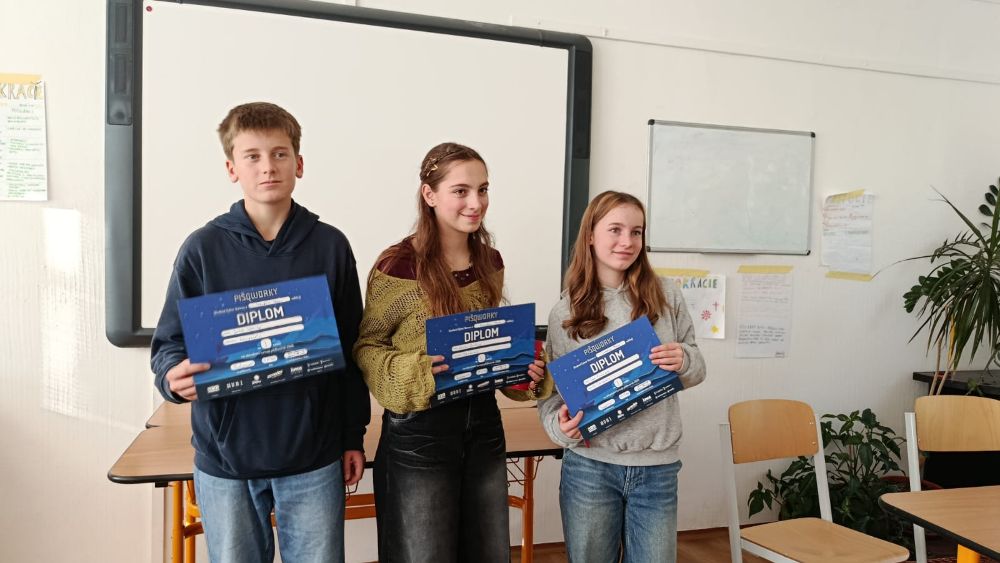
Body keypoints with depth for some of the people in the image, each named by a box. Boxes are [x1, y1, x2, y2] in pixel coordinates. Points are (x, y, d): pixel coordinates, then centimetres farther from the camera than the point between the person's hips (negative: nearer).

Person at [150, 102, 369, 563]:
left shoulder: (330, 246, 0)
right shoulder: (204, 247, -3)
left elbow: (351, 347, 4)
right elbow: (170, 343, 1)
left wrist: (353, 436, 5)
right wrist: (173, 376, -22)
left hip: (313, 457, 0)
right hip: (225, 457, 0)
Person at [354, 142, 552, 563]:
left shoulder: (490, 261, 5)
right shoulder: (398, 266, -15)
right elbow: (365, 347, -8)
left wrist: (528, 373, -3)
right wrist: (416, 372, -25)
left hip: (483, 424, 6)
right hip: (419, 432, -6)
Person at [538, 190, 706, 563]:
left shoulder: (666, 297, 0)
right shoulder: (565, 312, -2)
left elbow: (696, 368, 7)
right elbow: (552, 391, 2)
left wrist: (684, 361, -15)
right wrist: (561, 426, -18)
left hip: (657, 466, 1)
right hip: (589, 466, 0)